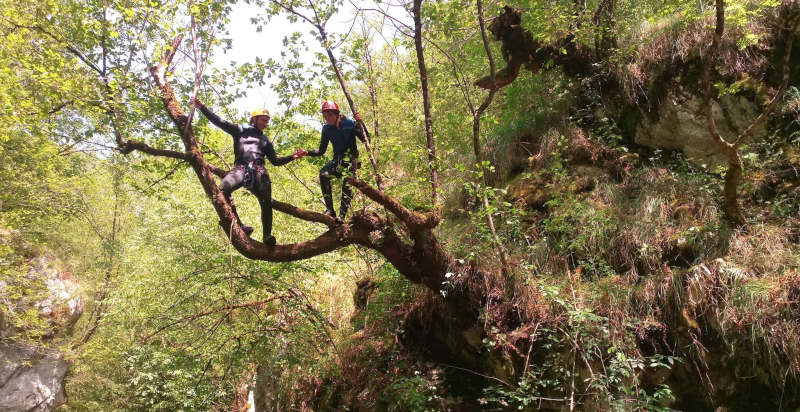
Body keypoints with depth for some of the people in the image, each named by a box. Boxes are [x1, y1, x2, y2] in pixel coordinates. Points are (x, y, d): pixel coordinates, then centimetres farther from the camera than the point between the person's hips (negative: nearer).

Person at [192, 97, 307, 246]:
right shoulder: (240, 130, 24)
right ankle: (239, 226, -31)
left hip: (259, 171, 3)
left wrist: (292, 157, 17)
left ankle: (267, 236, -17)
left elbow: (275, 161, 30)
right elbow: (218, 121, 16)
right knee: (223, 188, -32)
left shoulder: (265, 140, 33)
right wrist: (202, 107, 7)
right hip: (240, 168, -3)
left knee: (266, 202, -18)